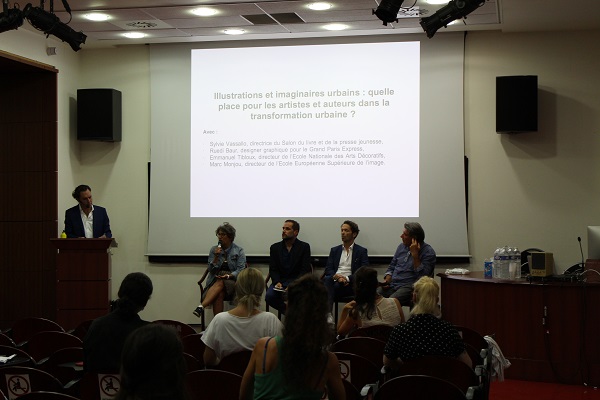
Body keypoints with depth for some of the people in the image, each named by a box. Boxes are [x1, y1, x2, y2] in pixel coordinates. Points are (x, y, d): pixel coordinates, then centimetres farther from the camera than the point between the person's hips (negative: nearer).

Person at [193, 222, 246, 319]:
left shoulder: (239, 251, 6)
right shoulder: (214, 249, 13)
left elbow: (240, 270, -4)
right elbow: (211, 270, 7)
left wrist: (229, 276, -23)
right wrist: (216, 256, -8)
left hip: (232, 281, -2)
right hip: (215, 281, 2)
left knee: (220, 283, -37)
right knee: (218, 294, -34)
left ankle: (201, 307, -49)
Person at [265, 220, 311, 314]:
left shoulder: (304, 247, 5)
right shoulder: (275, 247, 12)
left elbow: (305, 270, -2)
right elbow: (273, 269, 8)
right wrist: (277, 282, -14)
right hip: (280, 281, 3)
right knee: (269, 296, -27)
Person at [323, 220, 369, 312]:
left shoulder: (362, 251, 12)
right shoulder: (334, 250, 23)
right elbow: (328, 269, 13)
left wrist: (347, 278, -14)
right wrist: (336, 276, -11)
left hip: (350, 285, -2)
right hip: (335, 280, 3)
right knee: (327, 279, -33)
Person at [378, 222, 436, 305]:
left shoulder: (428, 252, -5)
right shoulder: (402, 246, 16)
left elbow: (422, 275, -15)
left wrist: (415, 254, -17)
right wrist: (387, 280, 5)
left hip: (409, 286, -6)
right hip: (392, 284, 6)